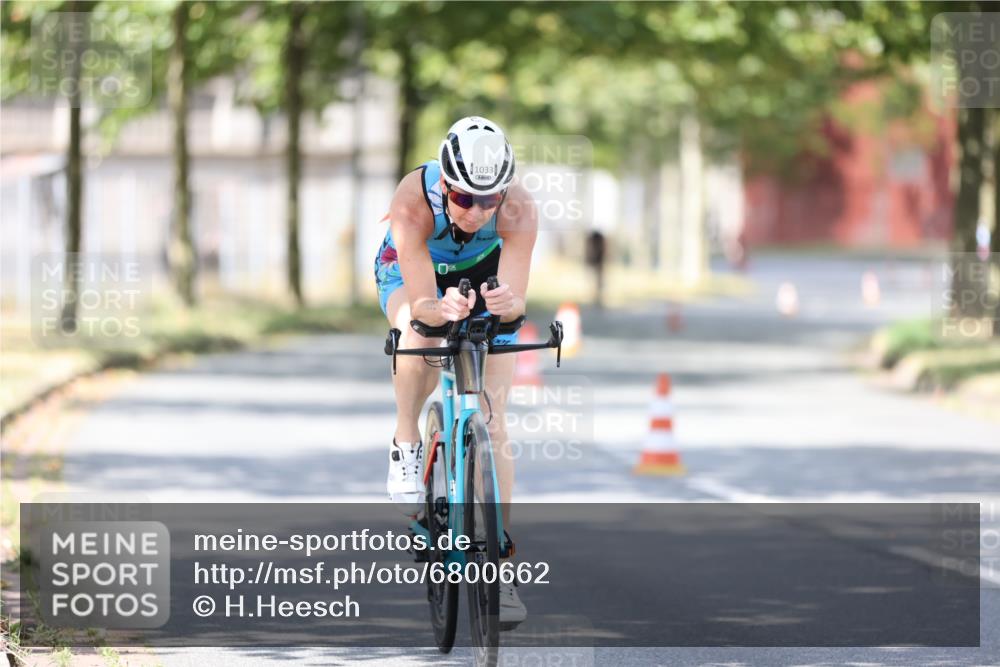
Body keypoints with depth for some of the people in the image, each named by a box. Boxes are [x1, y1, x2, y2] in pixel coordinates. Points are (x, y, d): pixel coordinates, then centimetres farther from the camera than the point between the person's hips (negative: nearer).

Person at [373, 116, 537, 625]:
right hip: (410, 270, -1)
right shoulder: (413, 201, -38)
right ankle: (406, 447, -12)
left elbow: (517, 300, -40)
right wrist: (441, 309, -63)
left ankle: (499, 560, -1)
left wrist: (505, 303, -63)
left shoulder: (519, 211, -35)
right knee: (418, 333, -37)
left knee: (492, 424, -8)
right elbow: (420, 304, -41)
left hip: (485, 274, 1)